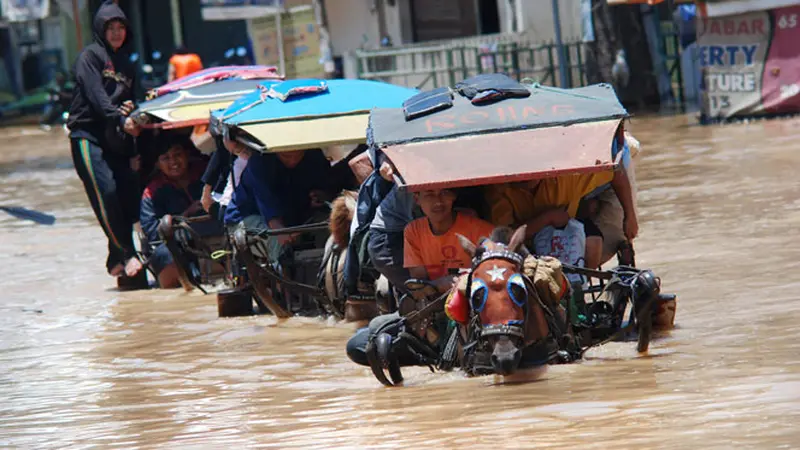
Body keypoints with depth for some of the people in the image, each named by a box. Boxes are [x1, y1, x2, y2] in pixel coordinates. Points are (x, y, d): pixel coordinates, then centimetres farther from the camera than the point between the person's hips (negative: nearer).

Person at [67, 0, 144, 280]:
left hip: (116, 141, 7)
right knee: (106, 192, -17)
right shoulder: (90, 56, -1)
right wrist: (119, 119, -30)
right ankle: (127, 255, -16)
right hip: (88, 136, -7)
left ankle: (117, 260, 4)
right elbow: (96, 96, -15)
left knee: (128, 194, -4)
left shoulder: (125, 63, 21)